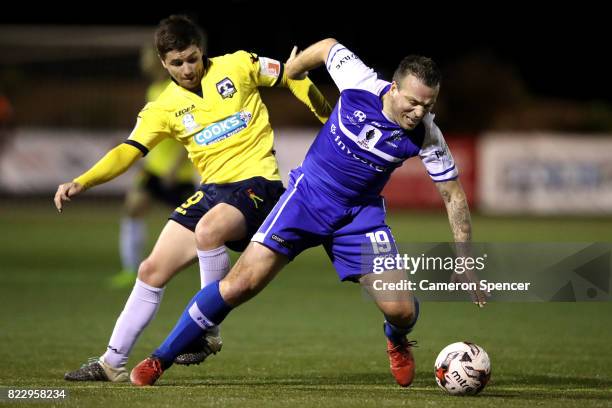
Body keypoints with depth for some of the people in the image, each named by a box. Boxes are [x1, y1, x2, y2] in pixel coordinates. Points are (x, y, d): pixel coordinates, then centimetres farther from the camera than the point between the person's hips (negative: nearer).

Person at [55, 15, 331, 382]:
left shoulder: (238, 66, -2)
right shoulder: (164, 109, 5)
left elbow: (293, 79, 10)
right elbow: (127, 152, -2)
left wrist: (332, 120, 8)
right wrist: (81, 183, -17)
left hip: (257, 182, -5)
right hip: (213, 189, 5)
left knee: (208, 229, -36)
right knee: (153, 270, 1)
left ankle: (207, 330, -18)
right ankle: (113, 363, 14)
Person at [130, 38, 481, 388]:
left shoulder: (426, 136, -19)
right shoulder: (359, 83, -22)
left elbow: (453, 194, -7)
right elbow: (328, 47, -1)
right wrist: (290, 70, 16)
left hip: (360, 213, 1)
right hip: (307, 197, -1)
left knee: (401, 310, -13)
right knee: (241, 285, -11)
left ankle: (398, 342, 28)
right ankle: (160, 360, 5)